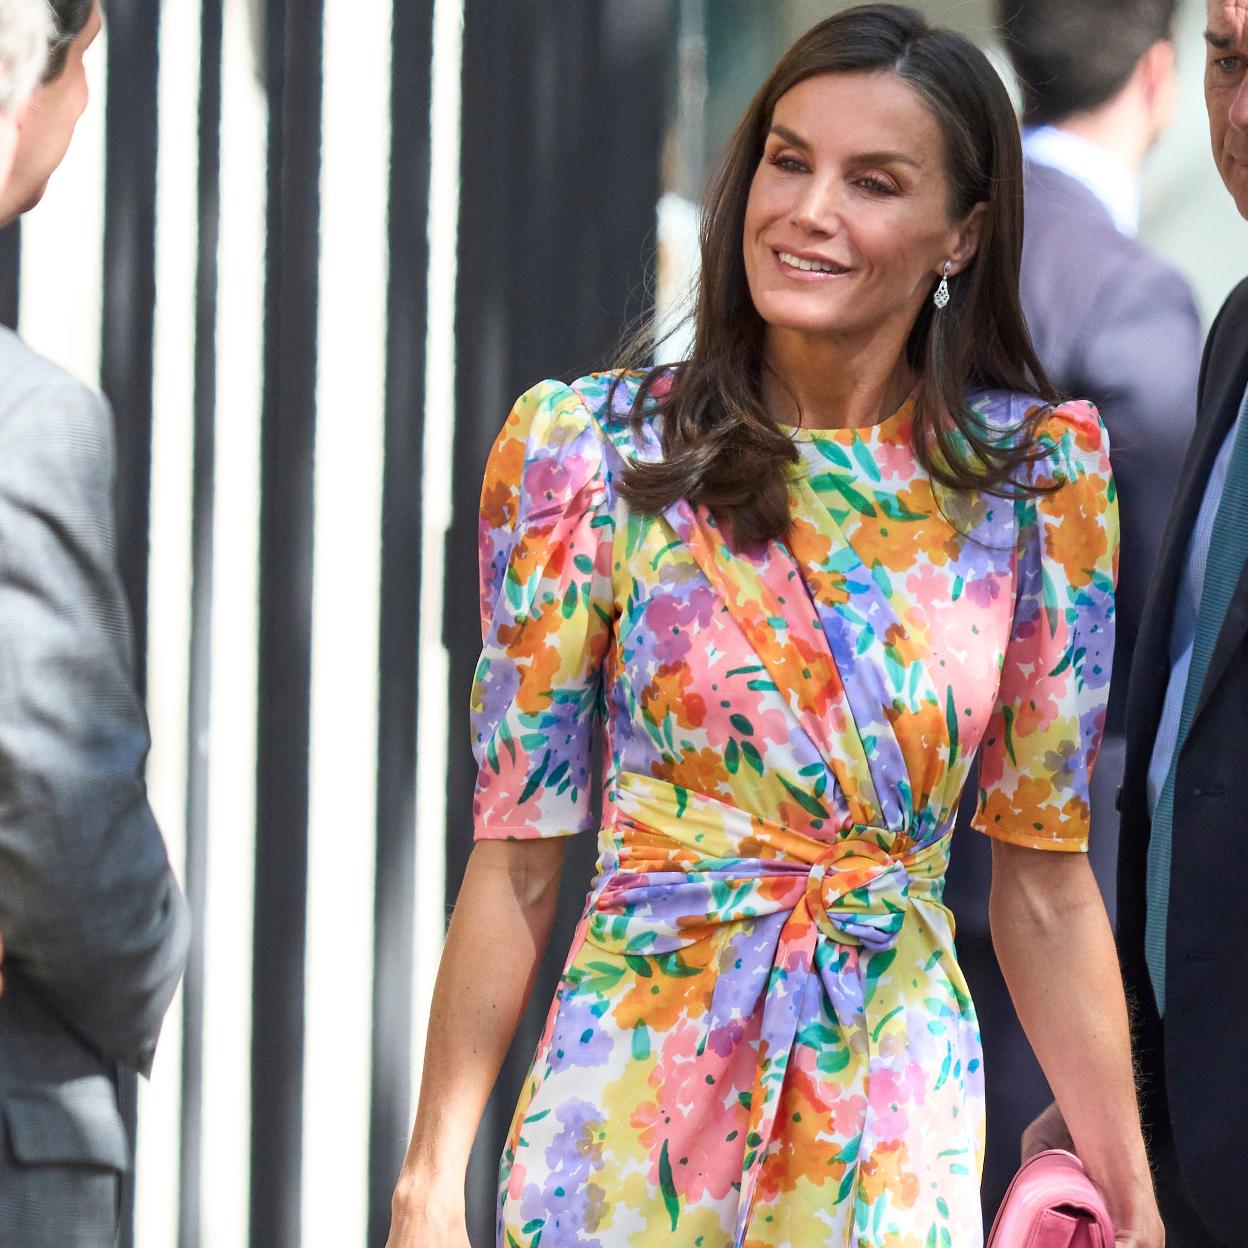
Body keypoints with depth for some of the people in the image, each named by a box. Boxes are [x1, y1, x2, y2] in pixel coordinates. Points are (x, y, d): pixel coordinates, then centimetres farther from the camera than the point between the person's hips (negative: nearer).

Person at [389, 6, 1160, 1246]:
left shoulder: (1041, 472, 0)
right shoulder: (592, 452, -5)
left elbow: (1046, 880, 4)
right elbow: (518, 855, -3)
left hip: (905, 1130, 2)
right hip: (631, 1111, -1)